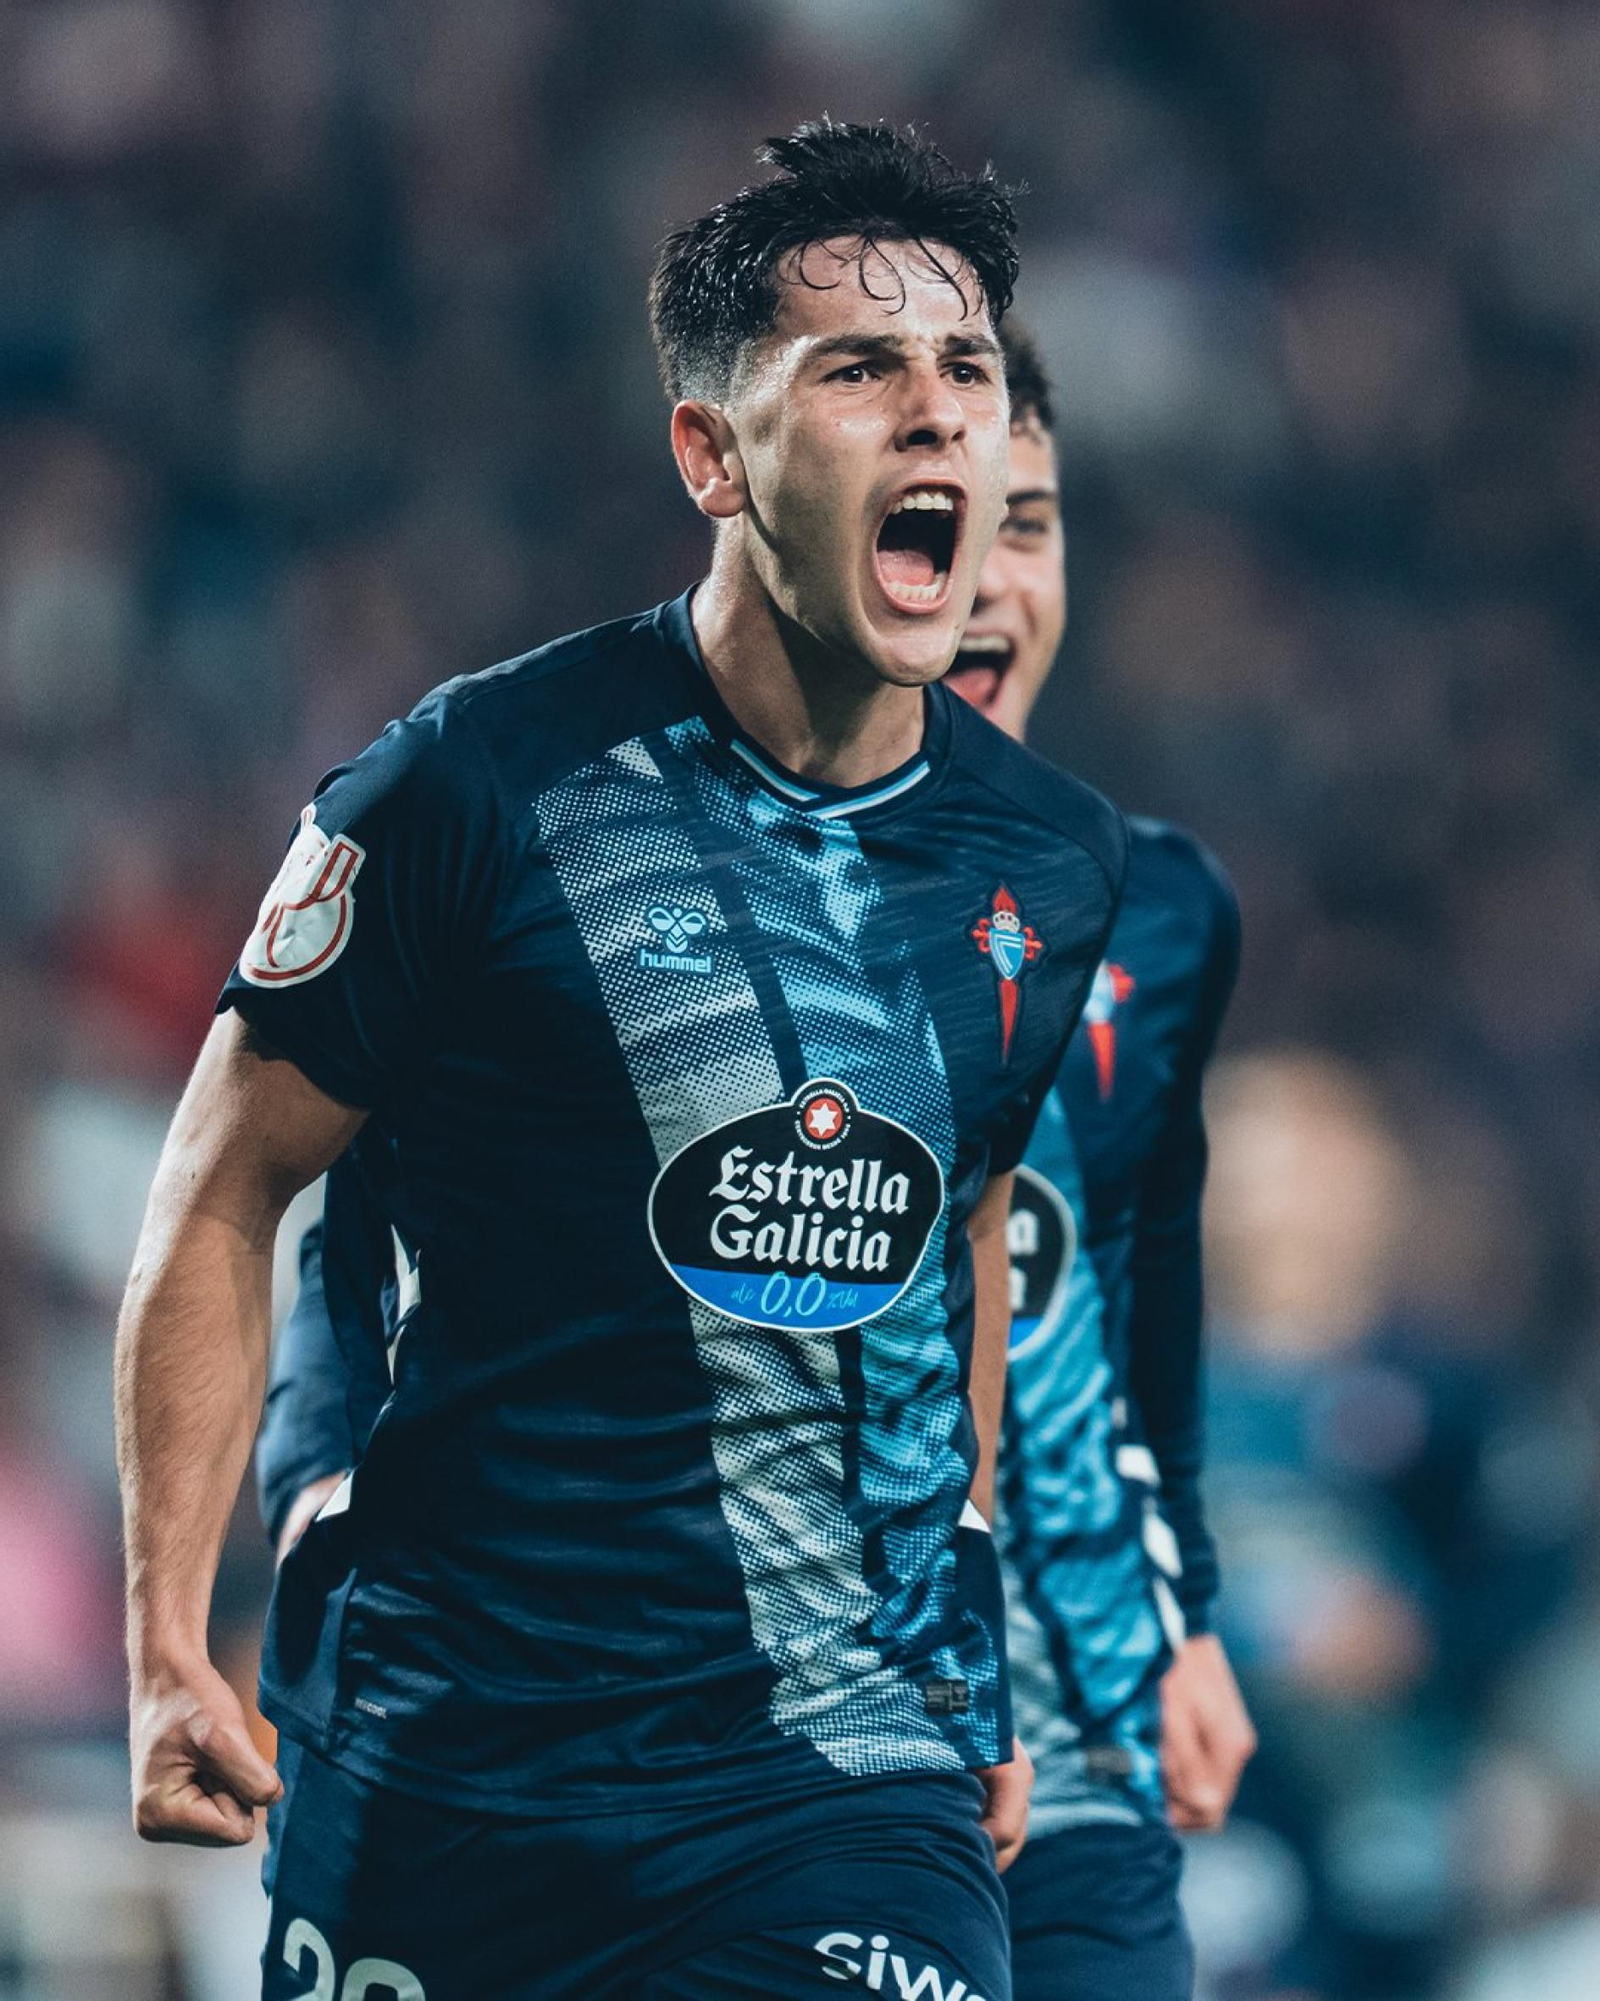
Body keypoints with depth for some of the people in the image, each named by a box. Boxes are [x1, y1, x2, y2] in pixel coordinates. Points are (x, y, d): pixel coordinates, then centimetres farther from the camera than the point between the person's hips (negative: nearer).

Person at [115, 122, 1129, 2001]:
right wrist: (167, 1649, -9)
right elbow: (222, 1196, -2)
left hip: (855, 1773, 2)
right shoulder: (476, 786, -9)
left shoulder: (1053, 862, 5)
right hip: (441, 1755, -2)